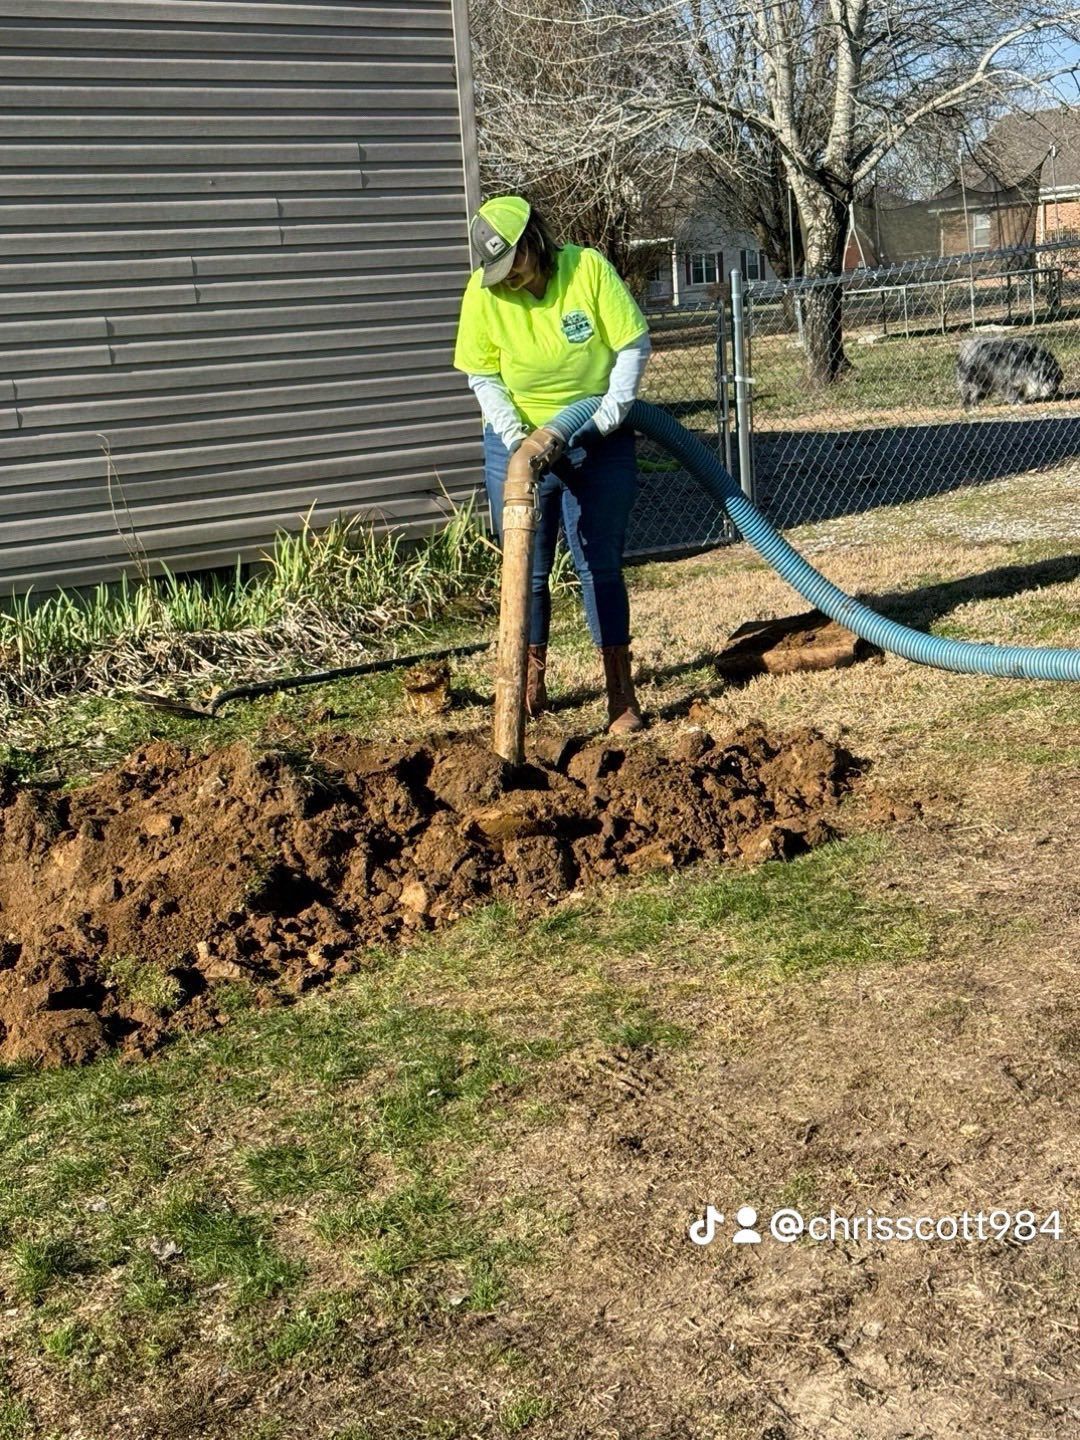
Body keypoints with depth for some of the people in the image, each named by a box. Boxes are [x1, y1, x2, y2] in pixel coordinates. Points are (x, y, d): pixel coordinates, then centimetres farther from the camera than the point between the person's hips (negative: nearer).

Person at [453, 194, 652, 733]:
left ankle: (621, 693, 6)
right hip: (517, 443, 2)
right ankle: (531, 684, 21)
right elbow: (483, 376, -4)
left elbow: (633, 345, -10)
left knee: (600, 565, -1)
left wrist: (606, 416, -19)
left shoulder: (589, 268, -15)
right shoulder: (483, 291, -11)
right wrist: (514, 433, -18)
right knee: (526, 569, 6)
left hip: (596, 444, -1)